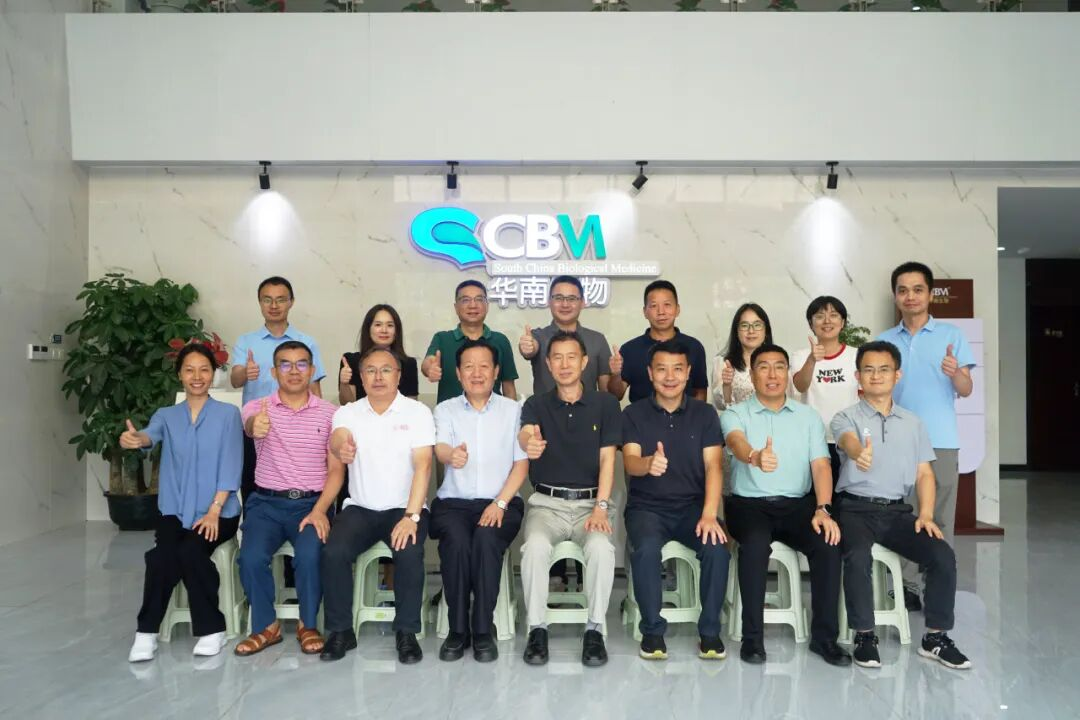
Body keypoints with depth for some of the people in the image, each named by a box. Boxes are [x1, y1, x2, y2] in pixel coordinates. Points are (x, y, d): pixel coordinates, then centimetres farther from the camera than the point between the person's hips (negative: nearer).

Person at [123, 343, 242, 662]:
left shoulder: (228, 414, 2)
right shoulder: (166, 415, 10)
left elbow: (231, 466, -5)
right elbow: (150, 435, -14)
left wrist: (213, 511, -15)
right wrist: (134, 439, -39)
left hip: (218, 511, -2)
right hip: (176, 510, 2)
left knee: (191, 552, -28)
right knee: (161, 554, -26)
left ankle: (212, 629, -11)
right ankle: (146, 632, -10)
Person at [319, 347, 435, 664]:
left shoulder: (417, 412, -1)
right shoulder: (348, 413, 5)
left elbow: (423, 465, -11)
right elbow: (337, 439, -19)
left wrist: (411, 516, -23)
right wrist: (341, 447, -46)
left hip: (404, 508, -2)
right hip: (360, 508, 2)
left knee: (409, 553, -29)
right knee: (333, 553, -23)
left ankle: (406, 632, -9)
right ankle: (340, 631, -3)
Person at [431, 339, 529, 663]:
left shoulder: (512, 410, 9)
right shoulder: (445, 410, 9)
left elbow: (521, 463, 5)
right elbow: (440, 448, -11)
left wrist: (500, 503, -10)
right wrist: (452, 455, -38)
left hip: (501, 502, 0)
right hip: (453, 502, 1)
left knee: (486, 539, -31)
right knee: (456, 541, -30)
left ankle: (483, 630, -18)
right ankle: (458, 629, -15)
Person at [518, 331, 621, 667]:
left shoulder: (606, 404, 7)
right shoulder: (537, 404, 6)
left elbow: (607, 459, 0)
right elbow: (524, 434, -18)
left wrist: (600, 507, -13)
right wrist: (528, 443, -44)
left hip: (591, 501, 0)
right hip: (547, 502, 0)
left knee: (601, 547, -31)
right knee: (535, 546, -30)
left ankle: (594, 630, -13)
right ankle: (537, 628, -13)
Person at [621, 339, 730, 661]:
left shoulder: (704, 413, 6)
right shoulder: (634, 414, 2)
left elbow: (713, 466, -4)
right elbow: (630, 462, -12)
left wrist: (709, 514, -20)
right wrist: (648, 463, -39)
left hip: (692, 505, 1)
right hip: (647, 506, -1)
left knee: (717, 548, -28)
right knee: (646, 549, -32)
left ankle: (710, 630, -6)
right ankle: (652, 629, -9)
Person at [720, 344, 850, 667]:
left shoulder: (809, 417, 11)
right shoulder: (735, 414, 2)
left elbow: (820, 465, 1)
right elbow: (737, 442, -22)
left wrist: (823, 509, -17)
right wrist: (755, 456, -48)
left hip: (798, 504, 3)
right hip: (749, 503, -2)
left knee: (828, 544, -26)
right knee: (756, 543, -34)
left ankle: (824, 635, -10)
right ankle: (752, 636, -19)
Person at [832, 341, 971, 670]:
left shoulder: (913, 422, 14)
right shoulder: (846, 417, 0)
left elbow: (924, 473, 12)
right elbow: (848, 441, -25)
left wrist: (926, 514, -6)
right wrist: (859, 453, -50)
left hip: (898, 510, 4)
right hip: (855, 508, -4)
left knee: (943, 555, -18)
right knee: (858, 556, -32)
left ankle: (936, 637, -1)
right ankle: (864, 636, -13)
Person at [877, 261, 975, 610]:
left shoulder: (951, 334, 4)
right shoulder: (883, 341, 10)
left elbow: (966, 390, 0)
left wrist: (955, 373, -22)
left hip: (941, 441, -2)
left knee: (940, 519, 3)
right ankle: (909, 587, 13)